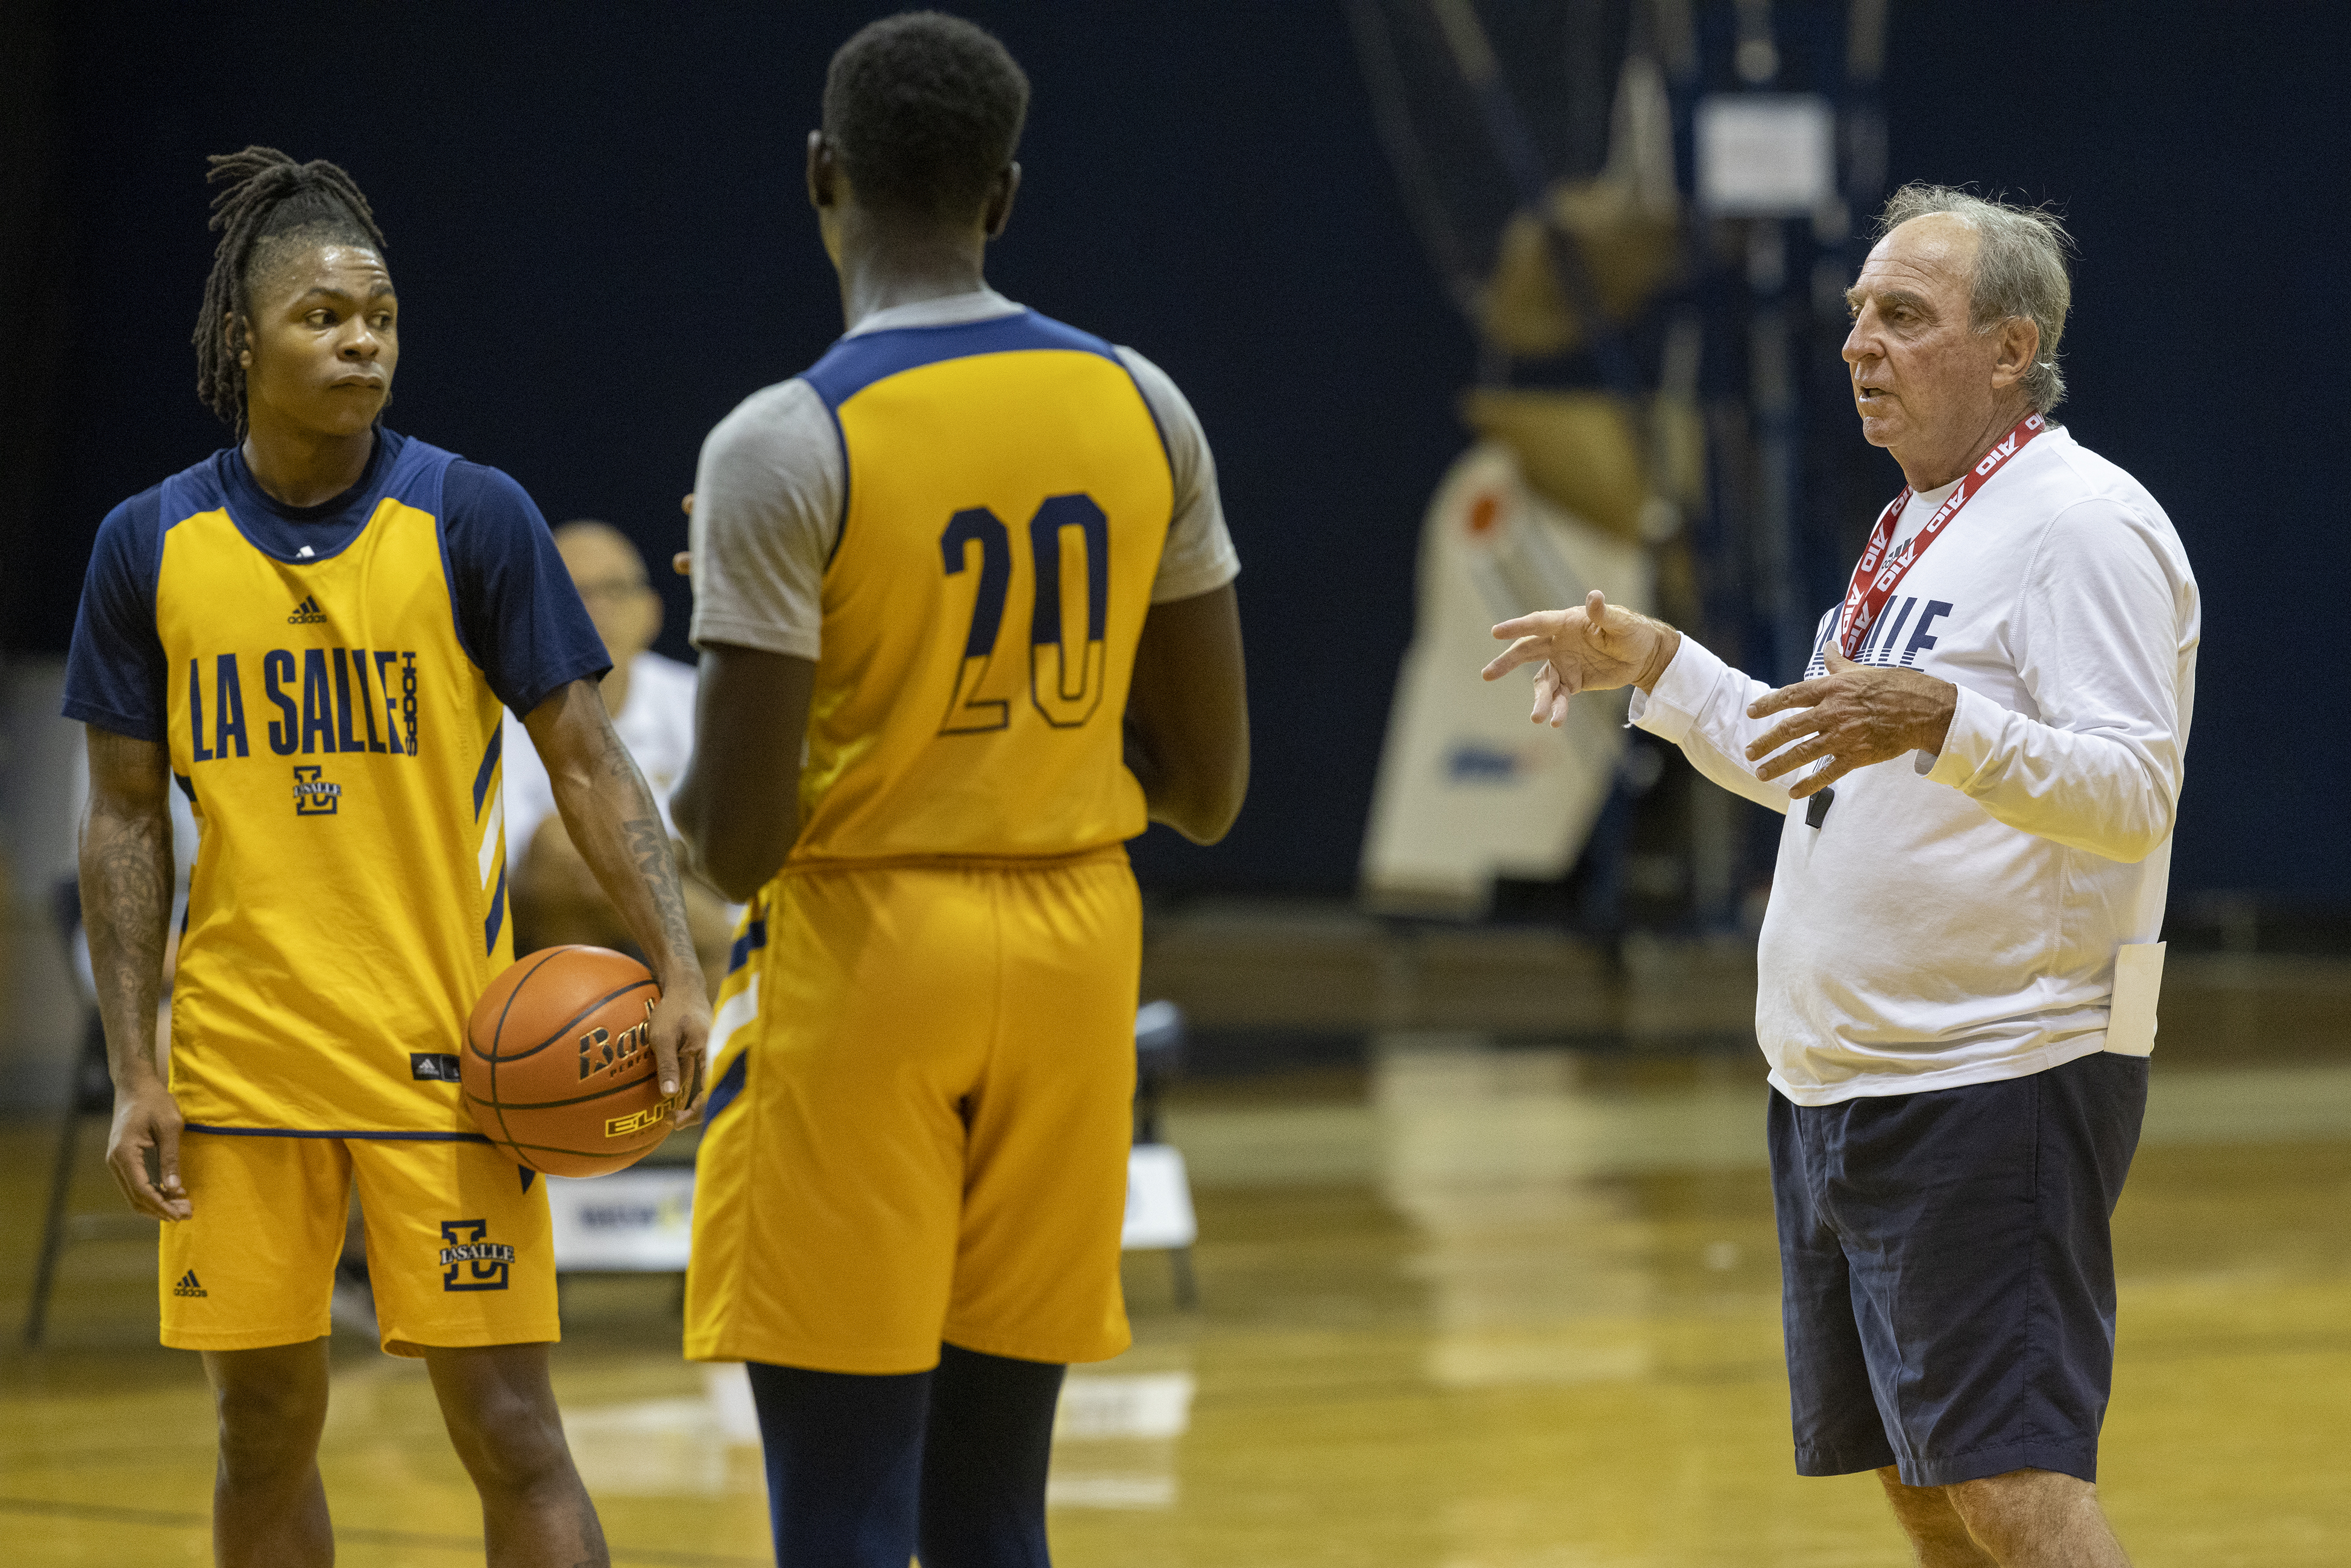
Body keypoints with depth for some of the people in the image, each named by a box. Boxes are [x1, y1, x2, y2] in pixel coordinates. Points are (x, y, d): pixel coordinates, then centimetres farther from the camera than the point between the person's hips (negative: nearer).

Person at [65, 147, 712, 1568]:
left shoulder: (473, 518, -3)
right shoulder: (152, 546, 3)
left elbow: (588, 761, -2)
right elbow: (127, 820, 8)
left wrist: (676, 971, -15)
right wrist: (133, 1073, 2)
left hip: (446, 1054, -2)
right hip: (239, 1063, 2)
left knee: (508, 1426, -4)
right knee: (265, 1432, 9)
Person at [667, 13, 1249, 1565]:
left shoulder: (786, 446, -14)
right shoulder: (1142, 408, 2)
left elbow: (739, 836, -15)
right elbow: (1210, 788, 6)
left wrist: (680, 807, 7)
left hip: (859, 963, -5)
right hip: (1075, 954, 5)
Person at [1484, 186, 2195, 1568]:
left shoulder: (2084, 525, -13)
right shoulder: (1920, 526, 18)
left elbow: (2132, 796, -24)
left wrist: (1942, 719, -37)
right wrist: (1656, 667, 22)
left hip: (1996, 1080, -10)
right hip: (1843, 1084, 10)